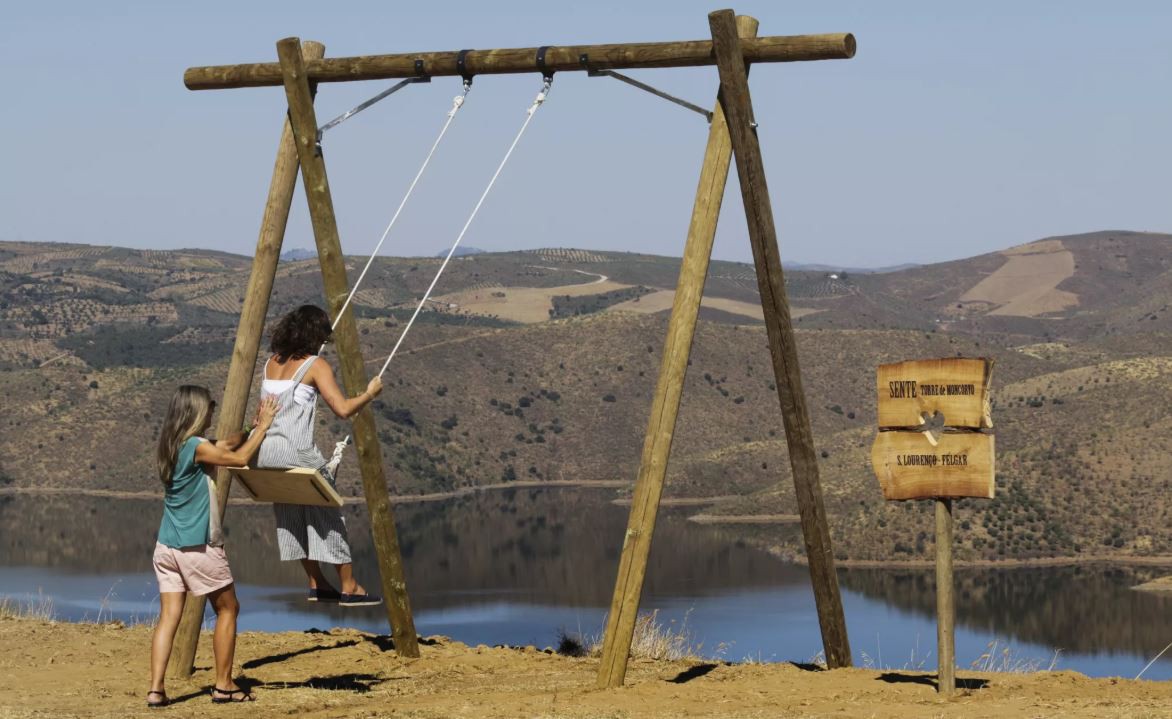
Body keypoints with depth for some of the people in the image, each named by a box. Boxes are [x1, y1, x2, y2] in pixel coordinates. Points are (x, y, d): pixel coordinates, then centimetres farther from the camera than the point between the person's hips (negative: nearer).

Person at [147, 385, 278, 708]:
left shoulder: (171, 445, 10)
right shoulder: (195, 446, -15)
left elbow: (224, 445, 21)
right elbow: (239, 458, -8)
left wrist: (253, 427, 18)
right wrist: (263, 427, 1)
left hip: (167, 546, 7)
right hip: (198, 547, -7)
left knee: (169, 615, 1)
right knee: (227, 609, 9)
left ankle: (156, 690, -9)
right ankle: (223, 686, 11)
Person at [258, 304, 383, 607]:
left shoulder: (272, 362, 13)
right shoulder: (315, 366, -6)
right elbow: (343, 409, -14)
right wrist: (370, 393, 1)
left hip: (266, 452, 7)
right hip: (297, 453, -7)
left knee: (290, 516, 18)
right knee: (327, 514, 7)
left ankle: (317, 583, 23)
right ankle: (348, 587, 12)